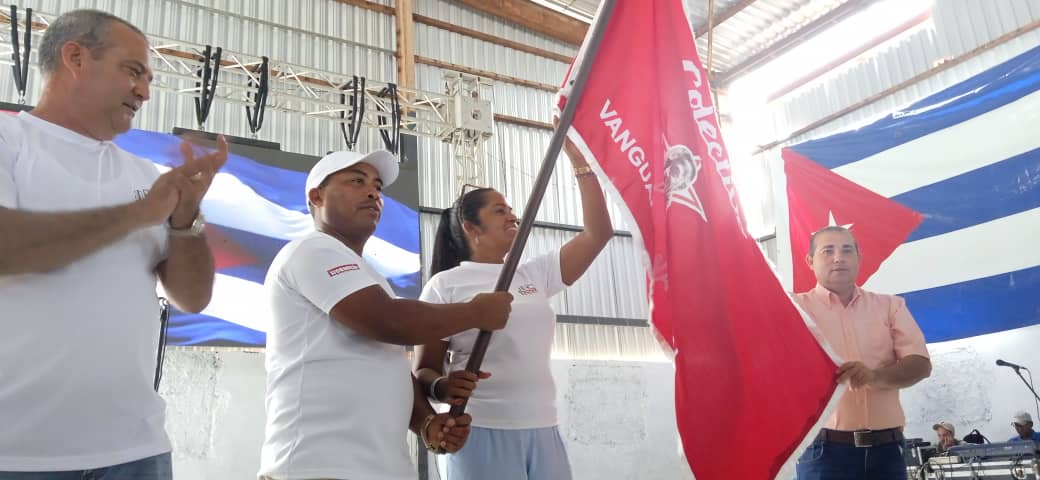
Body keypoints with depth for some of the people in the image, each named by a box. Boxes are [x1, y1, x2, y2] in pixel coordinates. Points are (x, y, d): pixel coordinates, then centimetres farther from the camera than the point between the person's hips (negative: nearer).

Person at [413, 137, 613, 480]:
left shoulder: (535, 274, 13)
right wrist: (441, 386, -27)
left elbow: (598, 233, 8)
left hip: (543, 432, 5)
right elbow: (424, 370, -2)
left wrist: (577, 157, 5)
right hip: (483, 433, -4)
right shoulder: (445, 285, 0)